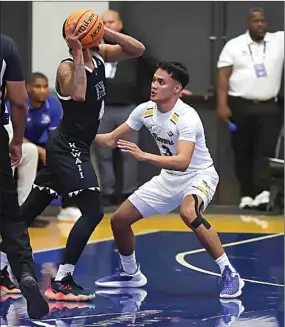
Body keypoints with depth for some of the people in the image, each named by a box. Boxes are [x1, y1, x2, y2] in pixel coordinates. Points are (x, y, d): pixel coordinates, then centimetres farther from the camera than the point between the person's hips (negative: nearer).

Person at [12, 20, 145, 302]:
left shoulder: (98, 56, 5)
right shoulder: (67, 67, -18)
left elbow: (138, 49, 3)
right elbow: (78, 94, -39)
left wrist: (105, 32, -10)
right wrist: (78, 53, -35)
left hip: (65, 149, 9)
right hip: (68, 149, -9)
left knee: (29, 211, 15)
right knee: (93, 212, -14)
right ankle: (61, 283, -15)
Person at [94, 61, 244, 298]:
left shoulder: (187, 117, -28)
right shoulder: (145, 110, -6)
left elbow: (182, 162, -39)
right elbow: (112, 139, 6)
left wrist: (144, 156, -46)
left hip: (199, 176, -8)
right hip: (169, 178, 8)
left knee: (189, 212, -40)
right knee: (119, 219, 5)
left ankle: (229, 273, -29)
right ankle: (130, 274, 30)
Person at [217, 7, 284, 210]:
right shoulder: (234, 45, 4)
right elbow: (223, 76, 0)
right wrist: (222, 105, -9)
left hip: (269, 108, 0)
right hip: (240, 107, 0)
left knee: (265, 151, -10)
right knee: (243, 153, 5)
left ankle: (263, 193, -20)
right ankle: (247, 195, 12)